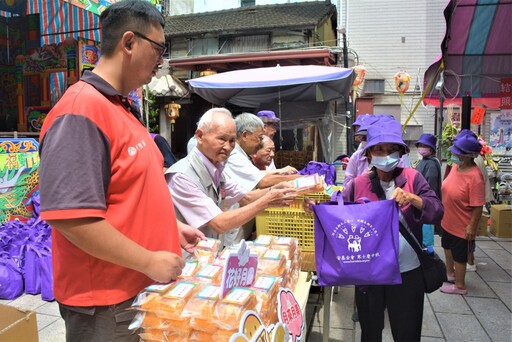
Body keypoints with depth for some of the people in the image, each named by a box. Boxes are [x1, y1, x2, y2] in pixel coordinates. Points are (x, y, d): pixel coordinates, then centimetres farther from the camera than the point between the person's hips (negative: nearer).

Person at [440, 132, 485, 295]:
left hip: (462, 226, -8)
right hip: (448, 221, 8)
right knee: (447, 247, 26)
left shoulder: (475, 176, -29)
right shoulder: (455, 166, -5)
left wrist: (471, 227, -21)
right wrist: (442, 211, 17)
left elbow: (478, 207, -25)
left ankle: (460, 286, 32)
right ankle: (450, 273, 49)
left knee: (459, 256, 11)